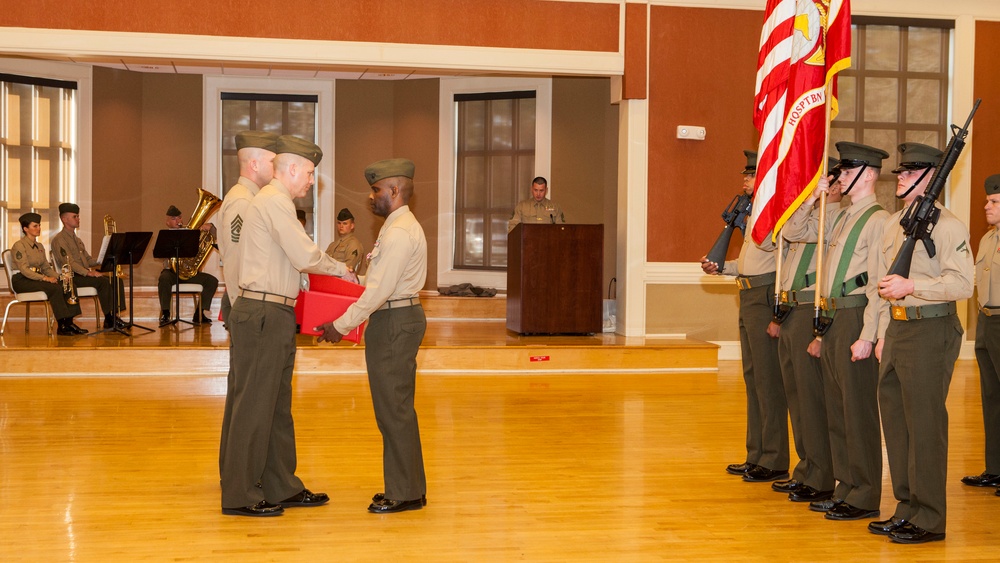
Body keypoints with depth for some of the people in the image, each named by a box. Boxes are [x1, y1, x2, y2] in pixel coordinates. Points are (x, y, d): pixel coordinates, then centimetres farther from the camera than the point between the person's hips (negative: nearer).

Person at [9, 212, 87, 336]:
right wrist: (44, 278, -27)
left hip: (37, 278, 8)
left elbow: (46, 267, 17)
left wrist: (57, 277, -4)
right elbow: (24, 270, -18)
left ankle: (69, 323, -21)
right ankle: (61, 326, -29)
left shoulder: (40, 246, 19)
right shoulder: (19, 246, -7)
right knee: (55, 288, -32)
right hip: (22, 281, -8)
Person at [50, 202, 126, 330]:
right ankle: (108, 318, -26)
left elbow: (88, 259, 24)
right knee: (103, 281, -30)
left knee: (116, 279, -10)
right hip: (72, 276, -9)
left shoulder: (77, 239, 25)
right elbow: (69, 262, -17)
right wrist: (89, 273, -26)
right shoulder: (59, 239, -6)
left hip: (85, 274, 9)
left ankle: (115, 315, -14)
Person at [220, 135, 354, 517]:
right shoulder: (275, 202, -12)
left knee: (277, 405, 14)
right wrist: (340, 268, -3)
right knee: (254, 406, -5)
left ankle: (281, 488, 23)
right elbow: (305, 256, -16)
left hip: (273, 316, 11)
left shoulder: (273, 201, 20)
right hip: (264, 316, -11)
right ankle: (240, 496, 2)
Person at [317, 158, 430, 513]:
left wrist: (342, 325, -17)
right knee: (398, 409, 14)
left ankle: (404, 493, 2)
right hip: (400, 317, 11)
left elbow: (379, 291, -21)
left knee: (394, 410, -5)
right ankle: (408, 487, 22)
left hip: (394, 323, -11)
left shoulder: (399, 233, -17)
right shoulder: (401, 227, 17)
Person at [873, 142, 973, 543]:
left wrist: (911, 286, -24)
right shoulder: (894, 224, 15)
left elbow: (962, 284, -20)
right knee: (895, 418, 13)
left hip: (931, 331, -9)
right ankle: (906, 510, 24)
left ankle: (929, 519, 6)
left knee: (925, 424, -4)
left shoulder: (947, 225, -11)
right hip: (897, 329, 9)